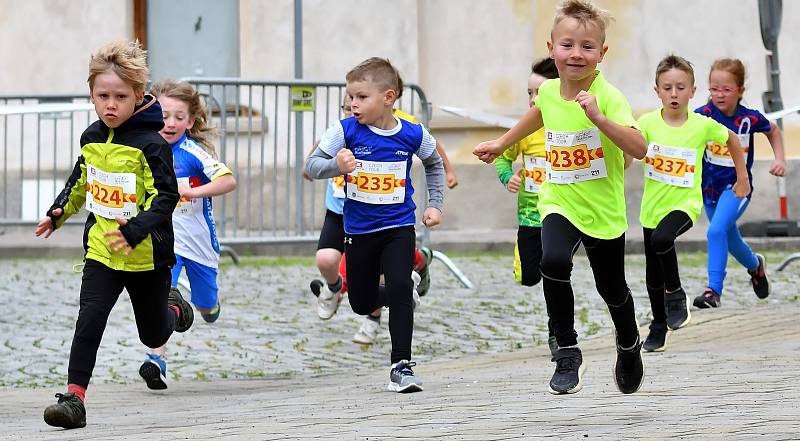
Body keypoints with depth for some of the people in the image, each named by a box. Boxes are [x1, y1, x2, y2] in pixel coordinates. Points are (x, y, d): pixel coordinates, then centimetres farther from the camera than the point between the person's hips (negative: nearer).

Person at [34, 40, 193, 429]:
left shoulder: (150, 145, -17)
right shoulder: (91, 138, 2)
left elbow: (165, 199, -20)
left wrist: (134, 231, -32)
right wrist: (60, 212, 12)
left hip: (146, 254, -3)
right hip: (101, 249, 3)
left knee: (153, 335, 15)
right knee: (89, 321, -14)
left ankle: (173, 308, 50)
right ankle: (74, 397, -16)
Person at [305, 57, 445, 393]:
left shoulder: (413, 135, -6)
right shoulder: (345, 131, -10)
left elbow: (434, 164, 15)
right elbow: (312, 165, -15)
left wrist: (435, 203, 10)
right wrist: (337, 166, -35)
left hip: (399, 227, -1)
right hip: (359, 230, 1)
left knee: (399, 288, -20)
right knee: (361, 303, 10)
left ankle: (401, 364, -12)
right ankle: (388, 296, 47)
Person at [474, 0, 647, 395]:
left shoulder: (607, 96, -19)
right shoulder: (549, 91, -4)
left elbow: (639, 149, -31)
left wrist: (598, 118, -40)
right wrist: (501, 143, 31)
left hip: (604, 210, -2)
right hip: (559, 203, 2)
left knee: (612, 290, 14)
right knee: (553, 262, -28)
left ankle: (629, 347, 46)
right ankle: (567, 353, -14)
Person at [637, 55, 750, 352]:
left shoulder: (703, 125, -9)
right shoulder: (648, 123, -9)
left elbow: (731, 139, 11)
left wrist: (742, 178, 17)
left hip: (685, 204, -3)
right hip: (653, 206, 3)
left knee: (661, 239, -33)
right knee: (653, 275, 13)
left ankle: (675, 293, -9)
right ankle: (659, 324, 36)